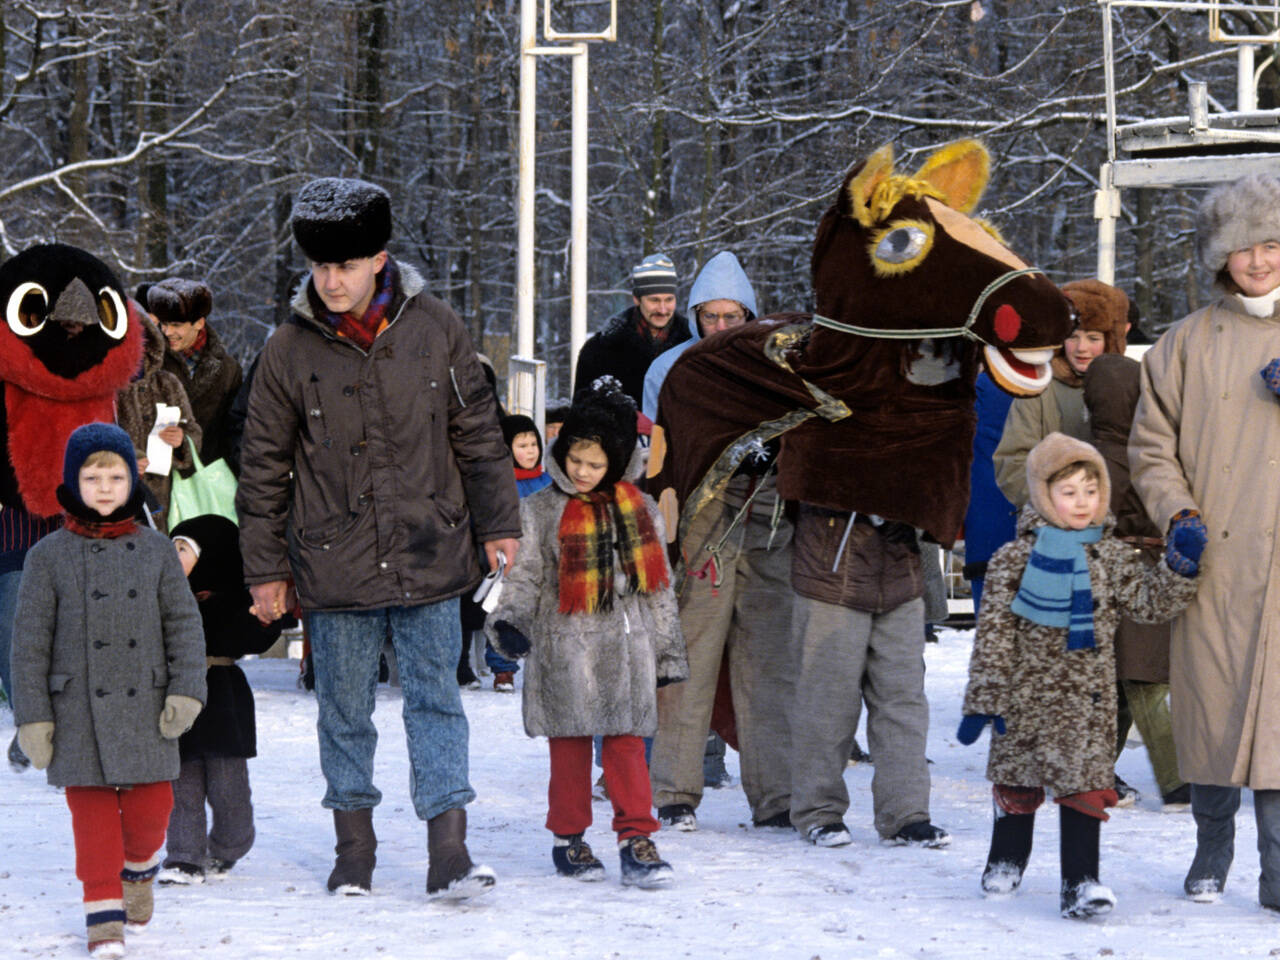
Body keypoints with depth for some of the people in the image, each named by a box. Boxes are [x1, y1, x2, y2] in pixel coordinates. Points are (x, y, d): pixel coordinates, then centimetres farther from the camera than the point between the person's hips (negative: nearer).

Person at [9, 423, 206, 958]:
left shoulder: (155, 551, 5)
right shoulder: (49, 557, 0)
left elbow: (183, 624, 6)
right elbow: (30, 641, 0)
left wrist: (186, 690, -5)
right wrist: (32, 715, -4)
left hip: (145, 709, 1)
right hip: (79, 712, -1)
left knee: (150, 805, 1)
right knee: (93, 813, 1)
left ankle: (139, 871, 33)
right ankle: (104, 913, 11)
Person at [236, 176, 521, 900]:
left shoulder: (435, 329, -1)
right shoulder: (292, 350, -2)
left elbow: (478, 433, 9)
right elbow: (264, 466, 5)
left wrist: (499, 524, 10)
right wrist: (266, 567, 5)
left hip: (429, 559, 0)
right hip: (335, 564, 0)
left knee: (437, 700, -2)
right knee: (345, 709, 8)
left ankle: (449, 852, -3)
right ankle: (355, 846, 22)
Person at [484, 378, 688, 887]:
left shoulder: (640, 510, 9)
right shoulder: (541, 511, 2)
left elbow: (658, 587, 14)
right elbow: (525, 577, 1)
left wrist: (668, 649, 14)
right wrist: (509, 621, -17)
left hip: (626, 649, 1)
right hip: (564, 649, -1)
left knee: (628, 745, -1)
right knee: (570, 749, 3)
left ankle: (636, 840, 2)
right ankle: (569, 840, 15)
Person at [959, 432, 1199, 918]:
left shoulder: (1112, 557, 4)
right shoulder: (1015, 558, -4)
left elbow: (1150, 602, 1)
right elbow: (993, 632, -4)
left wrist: (1179, 566, -15)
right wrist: (983, 700, -7)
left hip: (1087, 697, 0)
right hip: (1026, 694, 0)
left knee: (1084, 785, -9)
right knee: (1016, 782, 14)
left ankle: (1080, 882, -10)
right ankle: (1006, 860, 37)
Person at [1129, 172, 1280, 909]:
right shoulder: (1188, 343, 12)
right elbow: (1153, 447, 11)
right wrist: (1178, 514, -6)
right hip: (1211, 558, 1)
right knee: (1211, 701, 3)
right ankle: (1212, 849, 20)